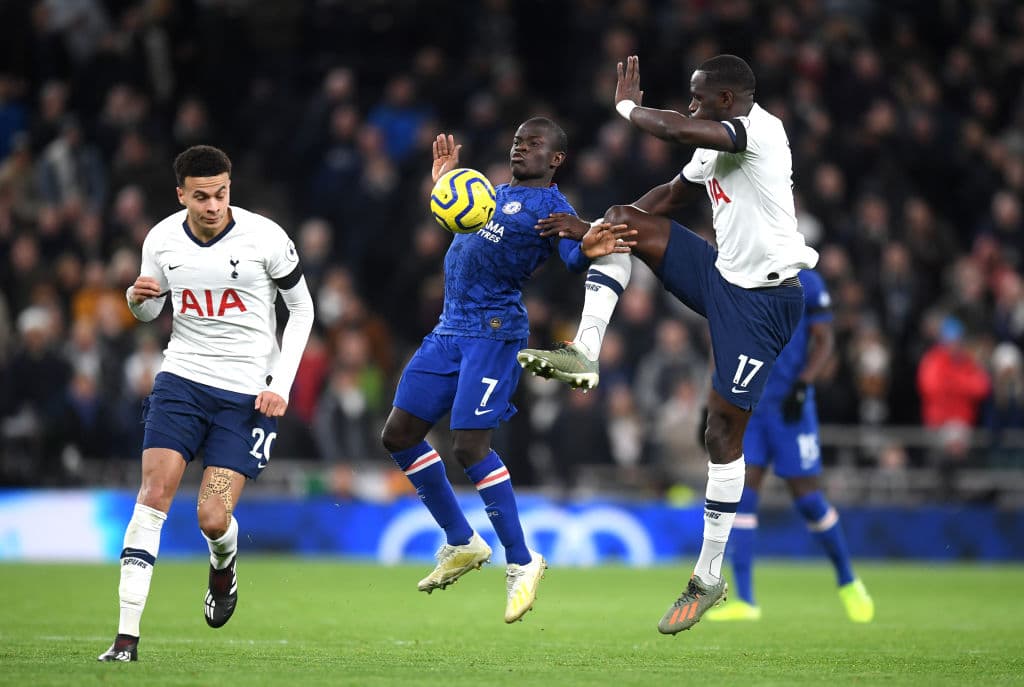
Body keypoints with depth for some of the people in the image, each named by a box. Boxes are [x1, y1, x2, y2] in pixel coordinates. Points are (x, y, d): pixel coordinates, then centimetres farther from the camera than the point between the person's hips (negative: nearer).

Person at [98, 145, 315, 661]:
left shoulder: (265, 238, -10)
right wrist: (139, 298, -9)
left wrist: (281, 385, -6)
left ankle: (224, 566, 31)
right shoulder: (161, 240, -1)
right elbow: (148, 312, 16)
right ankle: (127, 636, -13)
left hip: (248, 393, -2)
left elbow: (302, 309, 2)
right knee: (154, 492, -13)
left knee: (213, 518, -10)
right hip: (183, 378, 2)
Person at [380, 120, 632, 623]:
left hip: (494, 331, -9)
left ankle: (521, 562, -2)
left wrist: (586, 250, -44)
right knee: (399, 435, 8)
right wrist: (444, 184, 35)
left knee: (468, 446, -16)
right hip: (450, 329, 9)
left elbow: (573, 256, -22)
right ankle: (461, 543, 20)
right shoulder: (495, 194, 20)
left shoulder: (550, 205, -4)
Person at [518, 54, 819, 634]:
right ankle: (585, 355, -7)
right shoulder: (715, 146, 10)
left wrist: (628, 105, -15)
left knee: (724, 428, -4)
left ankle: (710, 576, 7)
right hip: (722, 277, 9)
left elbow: (681, 130, -34)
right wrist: (590, 227, 12)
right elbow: (666, 200, 20)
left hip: (763, 299, -9)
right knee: (625, 223, -2)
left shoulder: (760, 130, -20)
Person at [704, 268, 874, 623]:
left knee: (807, 497, -2)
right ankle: (744, 601, -5)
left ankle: (847, 581, 22)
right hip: (745, 404, 4)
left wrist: (802, 384, -18)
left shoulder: (804, 284, -5)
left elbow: (824, 341, -4)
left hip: (789, 407, -4)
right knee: (741, 493, -6)